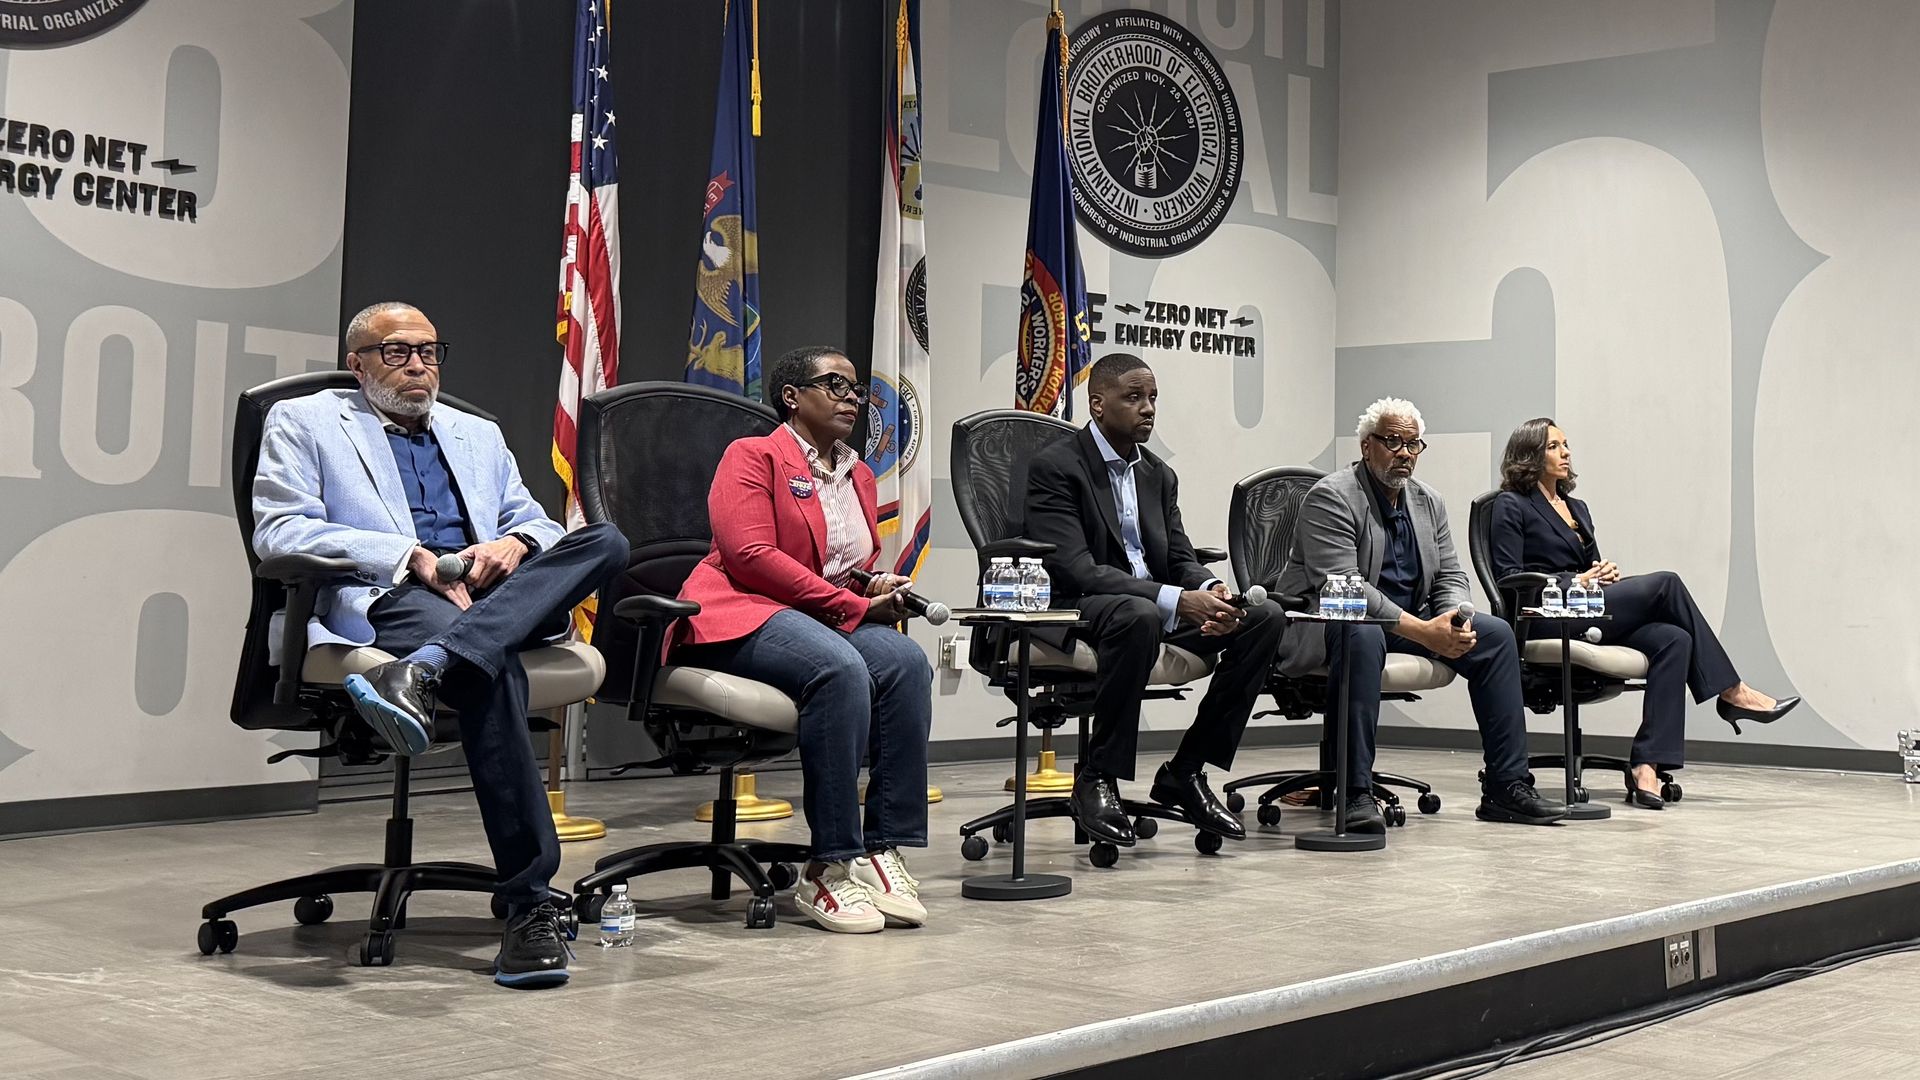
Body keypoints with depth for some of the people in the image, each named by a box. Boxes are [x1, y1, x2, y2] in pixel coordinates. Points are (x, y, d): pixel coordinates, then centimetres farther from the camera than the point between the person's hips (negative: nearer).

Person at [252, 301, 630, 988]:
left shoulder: (479, 436, 32)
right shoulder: (304, 422, 17)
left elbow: (537, 521, 24)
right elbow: (280, 530, 1)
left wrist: (514, 543, -4)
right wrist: (412, 558, -11)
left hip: (495, 599, 5)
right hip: (383, 599, -5)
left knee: (605, 542, -25)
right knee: (491, 665, -38)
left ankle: (422, 671, -45)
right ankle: (530, 903, -39)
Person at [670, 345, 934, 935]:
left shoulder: (858, 474, 24)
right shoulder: (753, 456, 1)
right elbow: (750, 555, -13)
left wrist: (880, 590, 4)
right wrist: (853, 605, -14)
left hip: (842, 618, 7)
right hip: (743, 613, -7)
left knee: (907, 661, -26)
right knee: (839, 668, -37)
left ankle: (882, 850, -27)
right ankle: (830, 867, -32)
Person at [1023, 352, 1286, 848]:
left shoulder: (1159, 474, 15)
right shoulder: (1055, 467, -9)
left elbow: (1180, 559, 12)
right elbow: (1074, 568, -20)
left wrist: (1210, 590, -15)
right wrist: (1176, 601, -29)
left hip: (1160, 607, 8)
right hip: (1076, 612, -8)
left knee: (1265, 616, -11)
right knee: (1138, 615, -41)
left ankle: (1185, 772, -5)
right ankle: (1096, 779, -23)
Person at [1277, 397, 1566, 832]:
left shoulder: (1428, 502, 11)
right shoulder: (1331, 497, -14)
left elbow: (1451, 576, 12)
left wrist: (1453, 620, -13)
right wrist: (1422, 631, -29)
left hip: (1410, 622, 8)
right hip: (1328, 622, -8)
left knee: (1496, 634, -6)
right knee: (1363, 634, -40)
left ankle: (1507, 787, -4)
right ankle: (1355, 793, -39)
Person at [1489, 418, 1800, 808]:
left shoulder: (1577, 508, 26)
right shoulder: (1512, 506, 2)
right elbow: (1510, 578, -7)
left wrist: (1606, 574, 1)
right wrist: (1575, 581, -12)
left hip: (1585, 611, 8)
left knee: (1673, 640, -22)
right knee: (1665, 583, -18)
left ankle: (1646, 765, -32)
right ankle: (1731, 692, -8)